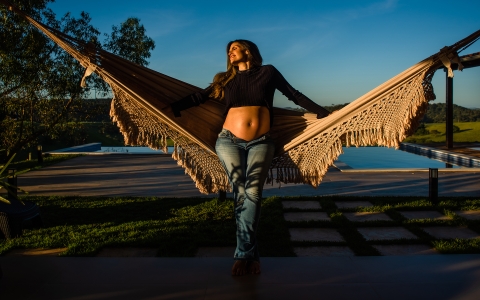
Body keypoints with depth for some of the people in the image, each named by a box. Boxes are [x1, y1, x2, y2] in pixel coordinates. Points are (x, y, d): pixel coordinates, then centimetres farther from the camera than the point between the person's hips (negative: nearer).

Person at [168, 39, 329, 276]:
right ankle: (250, 254, -13)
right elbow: (199, 97, 19)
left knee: (252, 191, -20)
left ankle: (243, 254, -20)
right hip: (229, 141, 1)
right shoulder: (226, 79, 18)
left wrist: (324, 113, 14)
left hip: (260, 143, -1)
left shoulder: (268, 72, 13)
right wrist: (172, 108, 11)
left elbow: (294, 95, 15)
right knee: (241, 191, -15)